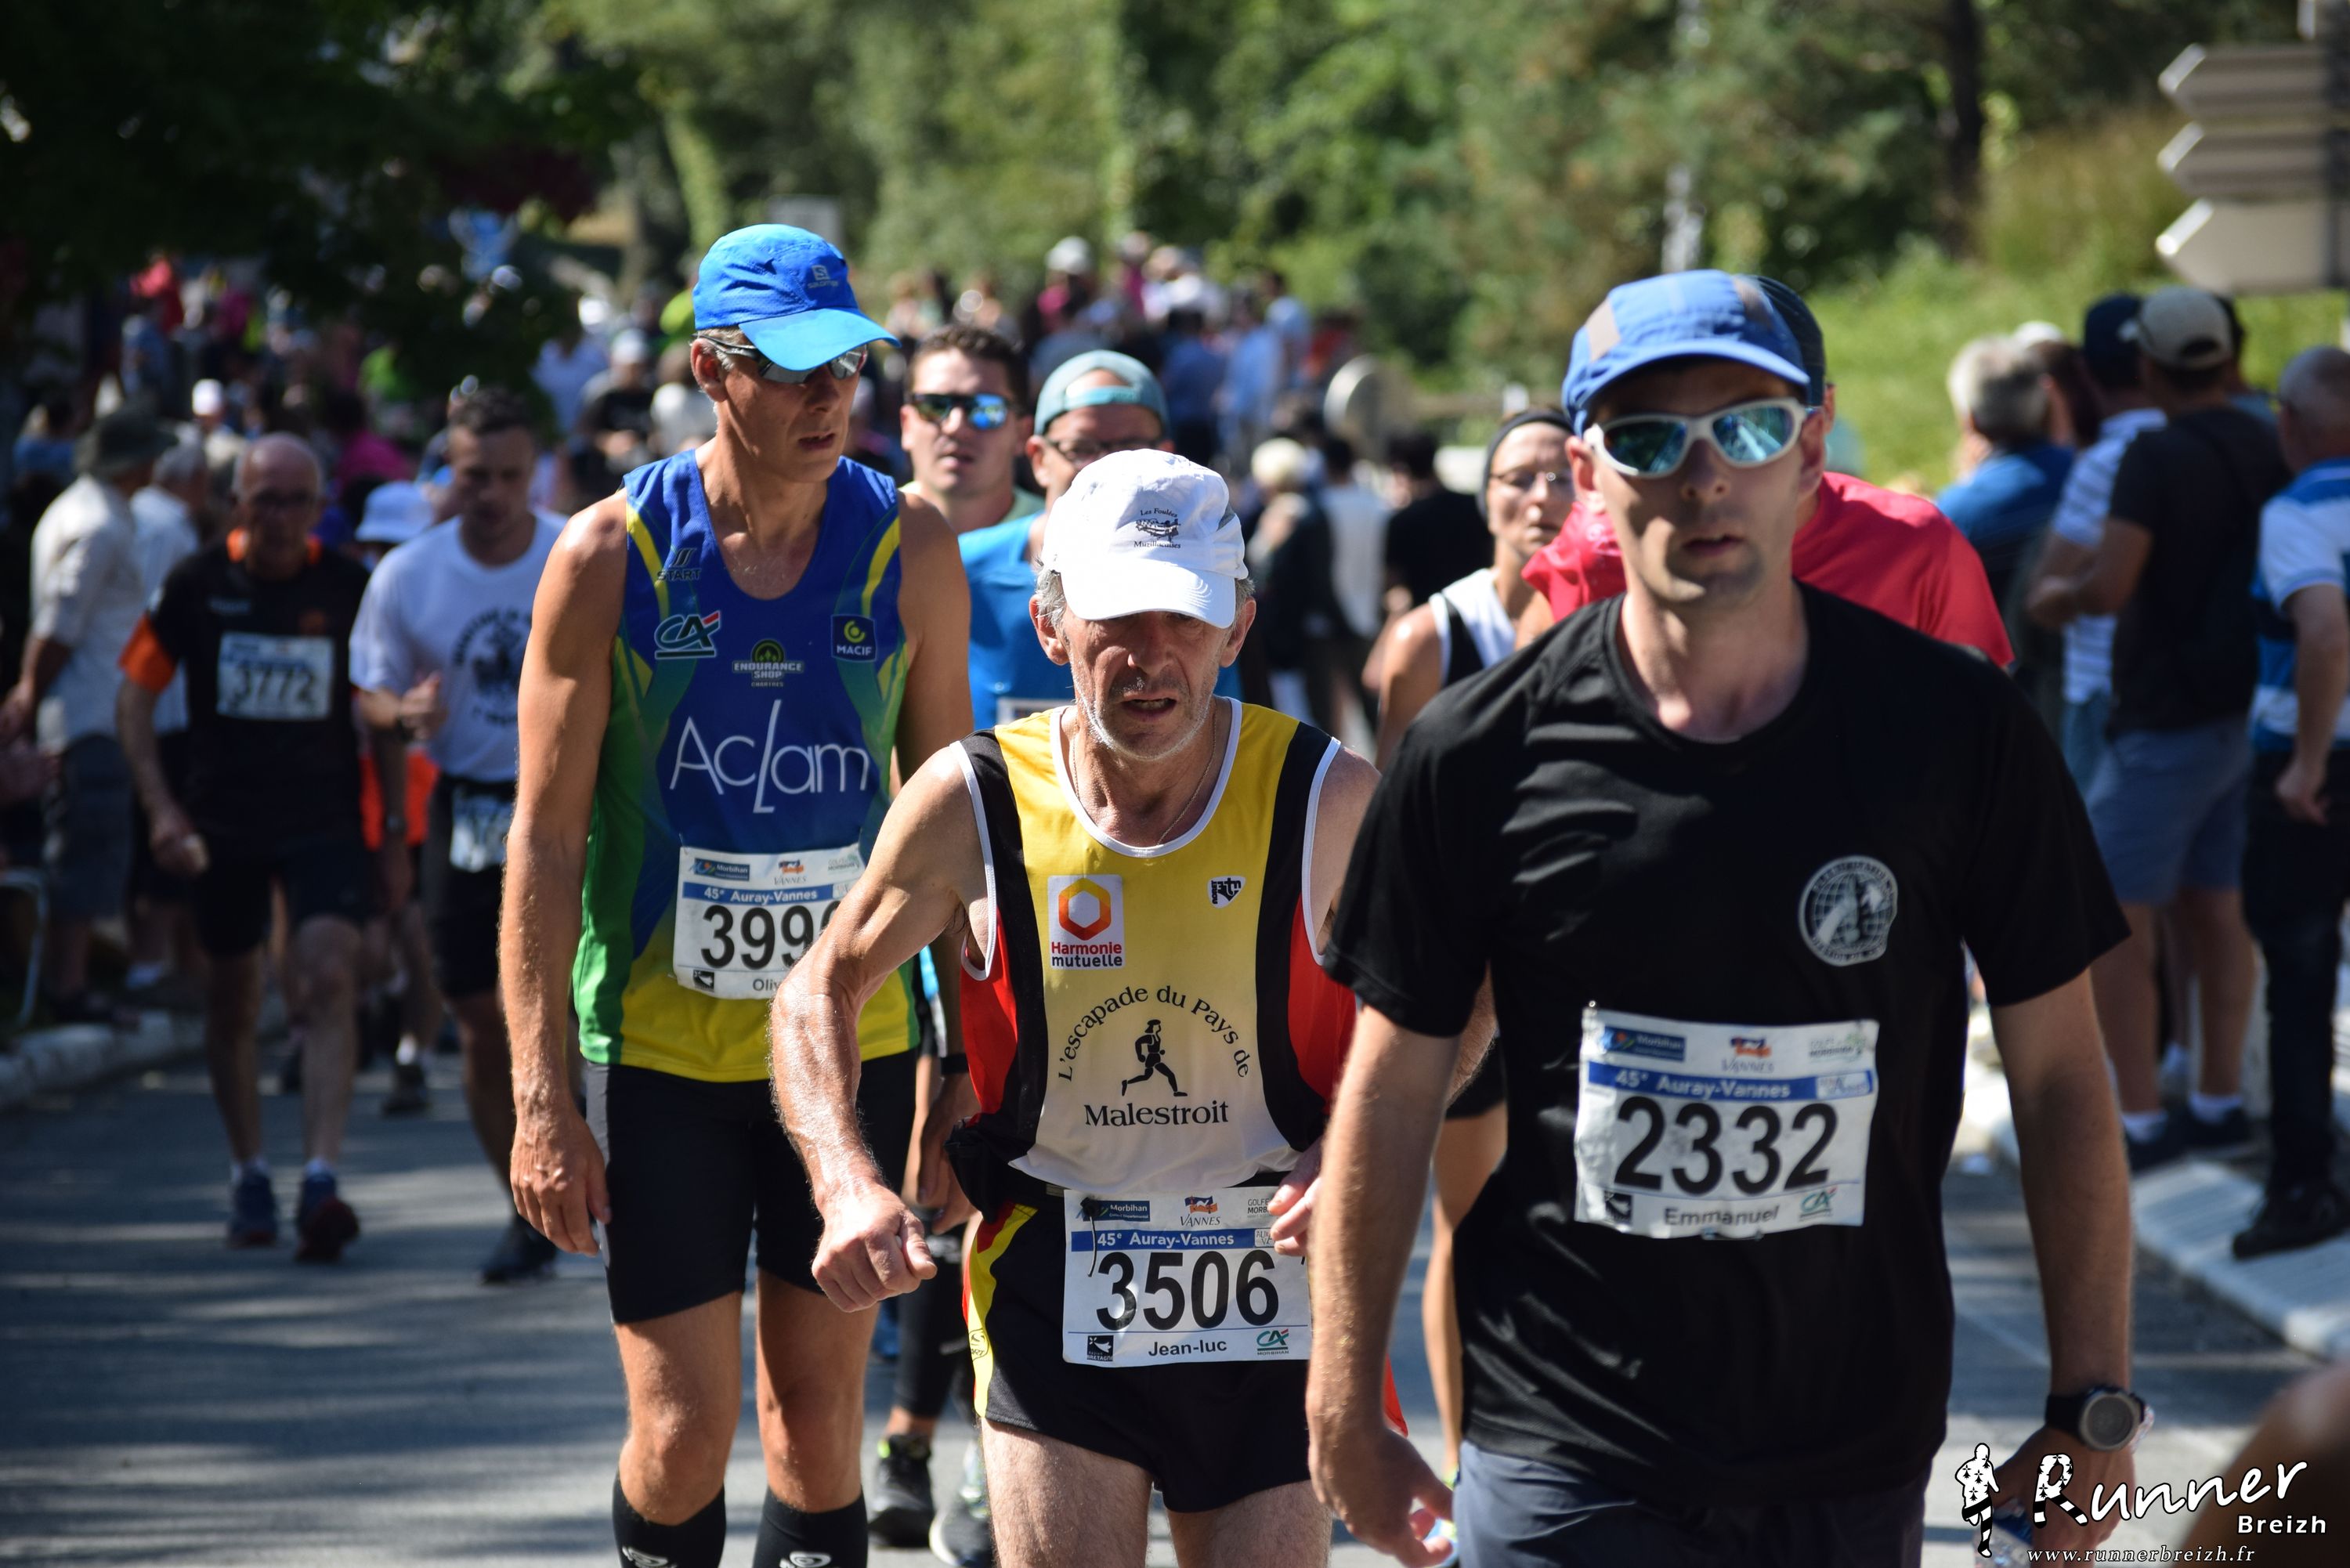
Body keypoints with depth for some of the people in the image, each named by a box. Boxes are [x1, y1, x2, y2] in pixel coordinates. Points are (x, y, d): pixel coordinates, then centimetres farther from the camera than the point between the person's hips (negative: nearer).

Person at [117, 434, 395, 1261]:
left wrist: (395, 834, 7)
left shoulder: (348, 588, -2)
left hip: (325, 820, -1)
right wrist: (160, 805, -8)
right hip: (223, 826, 1)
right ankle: (249, 1176, 27)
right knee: (232, 1004, 9)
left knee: (328, 982, -18)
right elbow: (136, 693, 3)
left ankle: (320, 1180, -24)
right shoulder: (196, 585, -3)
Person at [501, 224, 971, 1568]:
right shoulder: (610, 556, -7)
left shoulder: (909, 550, -1)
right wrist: (542, 1097, -9)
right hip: (659, 1044, -2)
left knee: (820, 1414, 5)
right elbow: (546, 837, -4)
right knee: (682, 1431, -3)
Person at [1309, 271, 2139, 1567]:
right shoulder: (1479, 757, -4)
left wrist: (2092, 1403, 2)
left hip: (1860, 1460, 1)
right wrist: (1345, 1411, 6)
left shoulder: (1958, 731, -3)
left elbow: (2059, 1076, 3)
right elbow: (1393, 1088, 4)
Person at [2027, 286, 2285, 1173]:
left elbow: (2110, 587, -27)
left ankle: (2138, 1123, -4)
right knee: (2215, 908, 14)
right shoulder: (2268, 451, 5)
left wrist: (2059, 597, -5)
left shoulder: (2158, 458, -18)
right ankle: (2219, 1102, 17)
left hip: (2167, 725, -8)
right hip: (2244, 713, 8)